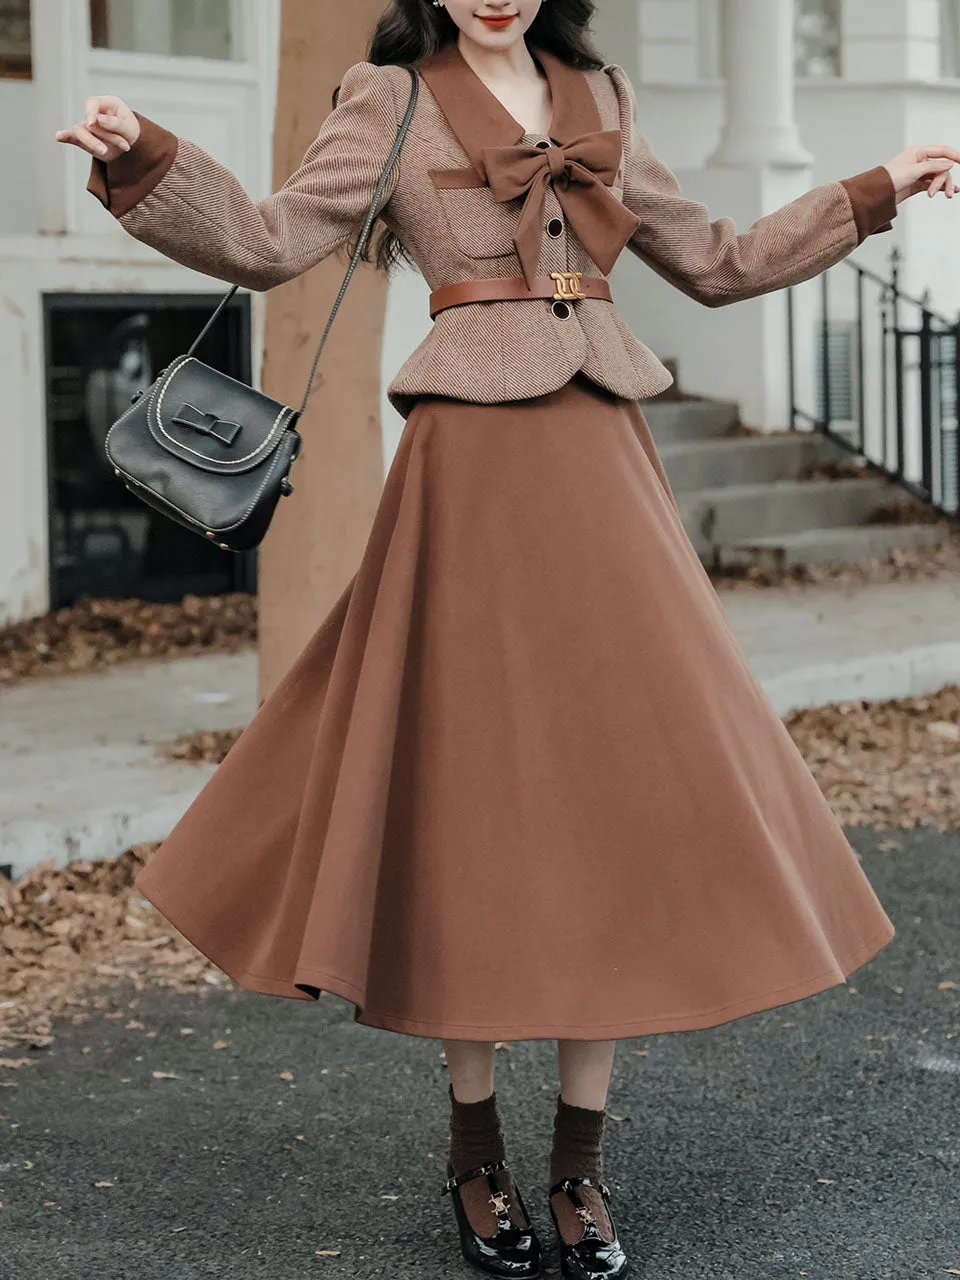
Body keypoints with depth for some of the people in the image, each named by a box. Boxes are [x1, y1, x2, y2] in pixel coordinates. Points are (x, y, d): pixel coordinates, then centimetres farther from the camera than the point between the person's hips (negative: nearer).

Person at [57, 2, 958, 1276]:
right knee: (478, 783, -2)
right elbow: (272, 239, -5)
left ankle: (582, 1161, 8)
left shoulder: (598, 103, 17)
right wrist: (141, 159, -19)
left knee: (623, 776, -1)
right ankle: (475, 1152, 12)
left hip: (605, 460, 4)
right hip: (475, 462, -4)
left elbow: (719, 263, 24)